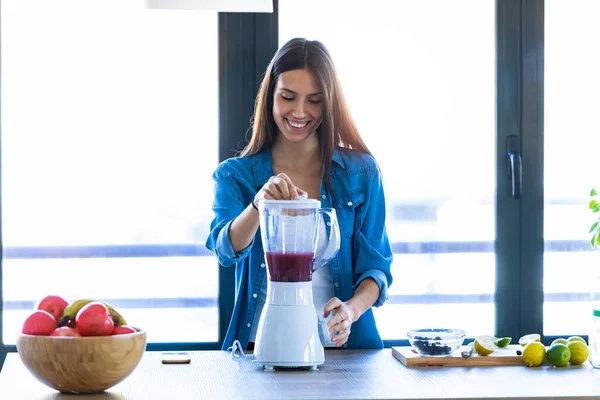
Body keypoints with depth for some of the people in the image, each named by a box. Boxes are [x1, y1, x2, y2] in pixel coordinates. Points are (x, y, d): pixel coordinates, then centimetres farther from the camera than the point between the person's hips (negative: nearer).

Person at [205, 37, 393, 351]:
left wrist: (352, 309, -16)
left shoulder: (361, 172, 7)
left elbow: (376, 265, 5)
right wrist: (259, 204, -29)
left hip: (340, 346, 0)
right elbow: (227, 251, -9)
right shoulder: (234, 175, 7)